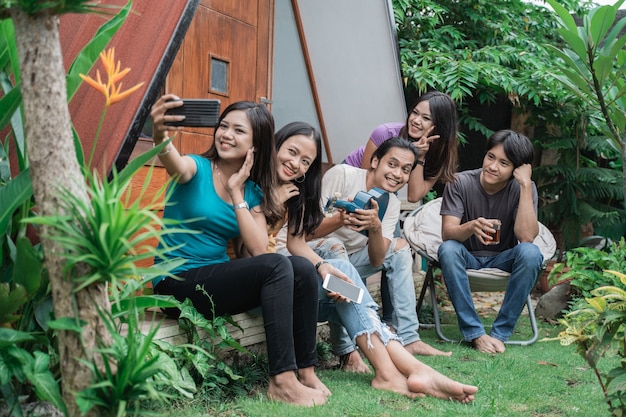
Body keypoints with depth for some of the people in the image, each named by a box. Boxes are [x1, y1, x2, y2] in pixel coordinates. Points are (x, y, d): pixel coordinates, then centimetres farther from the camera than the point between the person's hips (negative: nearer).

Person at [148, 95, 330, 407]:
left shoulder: (253, 192, 7)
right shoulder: (197, 169, -6)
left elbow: (258, 249, -8)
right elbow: (176, 164, -33)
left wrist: (236, 193, -10)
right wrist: (160, 135, -56)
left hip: (217, 280, 6)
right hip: (177, 283, -6)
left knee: (302, 269, -18)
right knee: (276, 266, -27)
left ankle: (305, 371, -11)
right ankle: (281, 380, -28)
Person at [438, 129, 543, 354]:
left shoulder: (522, 189, -11)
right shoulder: (461, 182, -12)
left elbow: (526, 237, -25)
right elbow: (447, 233, -21)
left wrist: (526, 185, -26)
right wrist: (472, 227, -43)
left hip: (503, 260, 1)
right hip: (467, 259, -1)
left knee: (530, 252, -31)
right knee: (448, 249, -34)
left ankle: (500, 333, -22)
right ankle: (475, 334, -27)